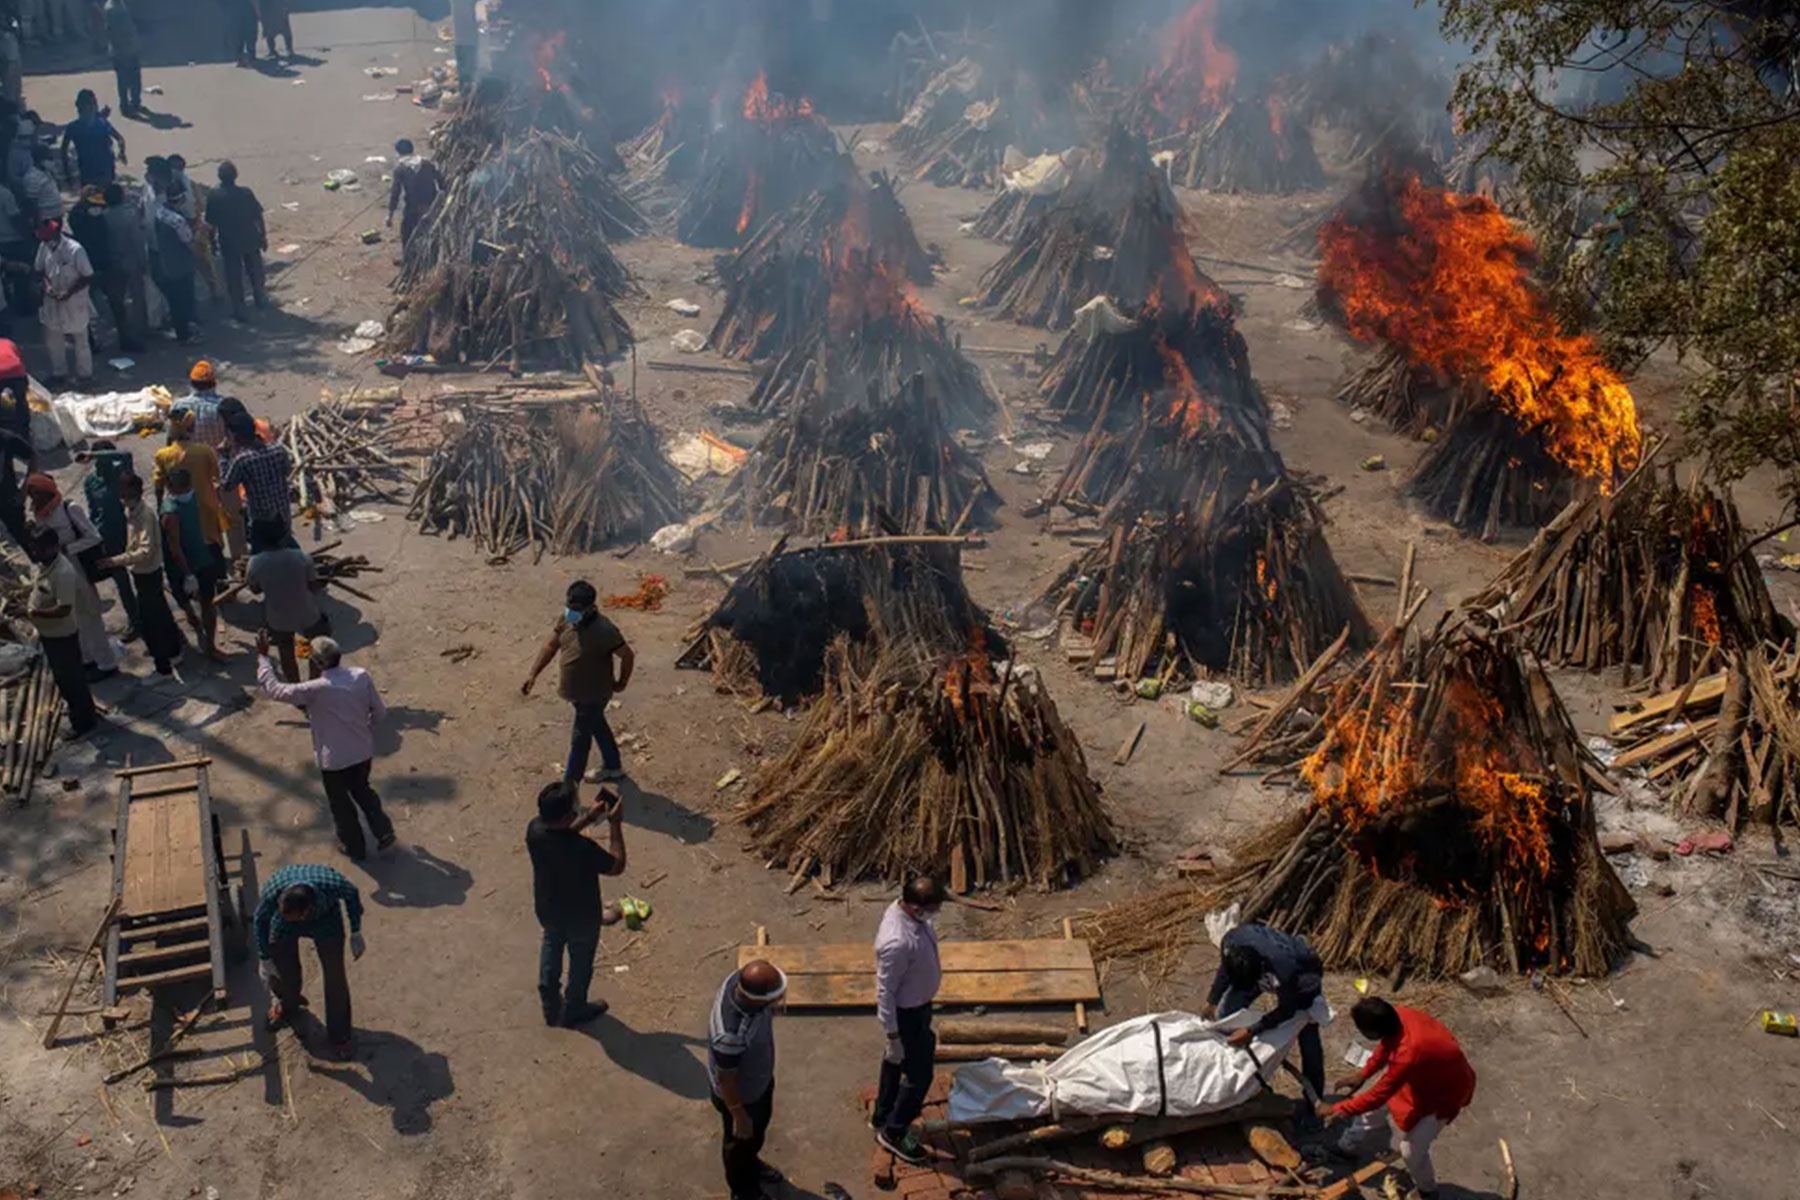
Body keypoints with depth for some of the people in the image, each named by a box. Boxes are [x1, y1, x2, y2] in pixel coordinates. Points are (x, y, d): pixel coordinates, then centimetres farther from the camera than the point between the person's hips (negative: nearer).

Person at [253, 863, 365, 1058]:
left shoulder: (331, 884, -43)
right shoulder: (272, 892, -39)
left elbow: (352, 895, -17)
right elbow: (261, 920, -15)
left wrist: (356, 934, -7)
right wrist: (265, 959, -4)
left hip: (325, 919, -1)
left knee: (335, 976, -3)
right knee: (279, 970, 5)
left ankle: (339, 1036, 16)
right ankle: (288, 1004, 42)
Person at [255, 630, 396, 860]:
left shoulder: (315, 689, -27)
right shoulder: (362, 676, -14)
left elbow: (273, 689, -19)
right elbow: (380, 713, -4)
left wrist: (263, 656, -11)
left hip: (334, 760, -4)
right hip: (363, 753, 4)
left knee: (341, 803, 21)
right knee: (362, 790, 32)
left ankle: (355, 847, 39)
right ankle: (384, 832, 35)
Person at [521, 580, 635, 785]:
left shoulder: (604, 631, -32)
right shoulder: (566, 619, -11)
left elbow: (628, 656, -21)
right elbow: (550, 646, 1)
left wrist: (621, 683, -7)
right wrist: (533, 674, -5)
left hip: (592, 696, -7)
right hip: (576, 691, 7)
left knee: (580, 739, 7)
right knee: (597, 727, 26)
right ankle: (613, 767, 49)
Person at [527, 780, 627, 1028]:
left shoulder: (535, 830, -23)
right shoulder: (582, 848, -40)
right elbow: (617, 866, -23)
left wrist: (590, 817, -3)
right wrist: (615, 825, -22)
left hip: (547, 909, 5)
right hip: (581, 916, -5)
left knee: (551, 950, 32)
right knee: (580, 962, 23)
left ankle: (551, 1006, 50)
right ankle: (573, 1011, 46)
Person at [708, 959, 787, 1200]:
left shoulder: (741, 980, -27)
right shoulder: (731, 1035, -47)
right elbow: (726, 1082, -29)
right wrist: (740, 1117, -14)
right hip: (741, 1095, -7)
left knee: (759, 1129, 34)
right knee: (741, 1142, 24)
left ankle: (752, 1164, 64)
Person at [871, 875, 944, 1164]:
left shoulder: (908, 912, -11)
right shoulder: (897, 942, -39)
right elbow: (885, 992, -28)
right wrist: (892, 1036, -19)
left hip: (918, 1005, 9)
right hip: (906, 1013, -9)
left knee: (896, 1064, 26)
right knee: (919, 1075, 8)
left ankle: (882, 1117, 46)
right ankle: (893, 1133, 28)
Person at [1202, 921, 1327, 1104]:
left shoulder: (1284, 967, -46)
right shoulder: (1231, 942, -36)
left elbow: (1287, 1009, -25)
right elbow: (1225, 969, -9)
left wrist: (1252, 1030, -30)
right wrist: (1212, 1001, -5)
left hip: (1302, 974, -4)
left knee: (1307, 1036, -7)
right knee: (1225, 1013, 0)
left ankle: (1314, 1097, 12)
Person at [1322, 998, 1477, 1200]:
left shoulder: (1408, 1054, -45)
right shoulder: (1396, 1018, -25)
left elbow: (1377, 1096, -31)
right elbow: (1385, 1047, 2)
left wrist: (1337, 1109, -20)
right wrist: (1363, 1074, 2)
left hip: (1445, 1091, -7)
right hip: (1423, 1074, 7)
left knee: (1411, 1148, 1)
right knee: (1372, 1111, 15)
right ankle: (1345, 1148, 41)